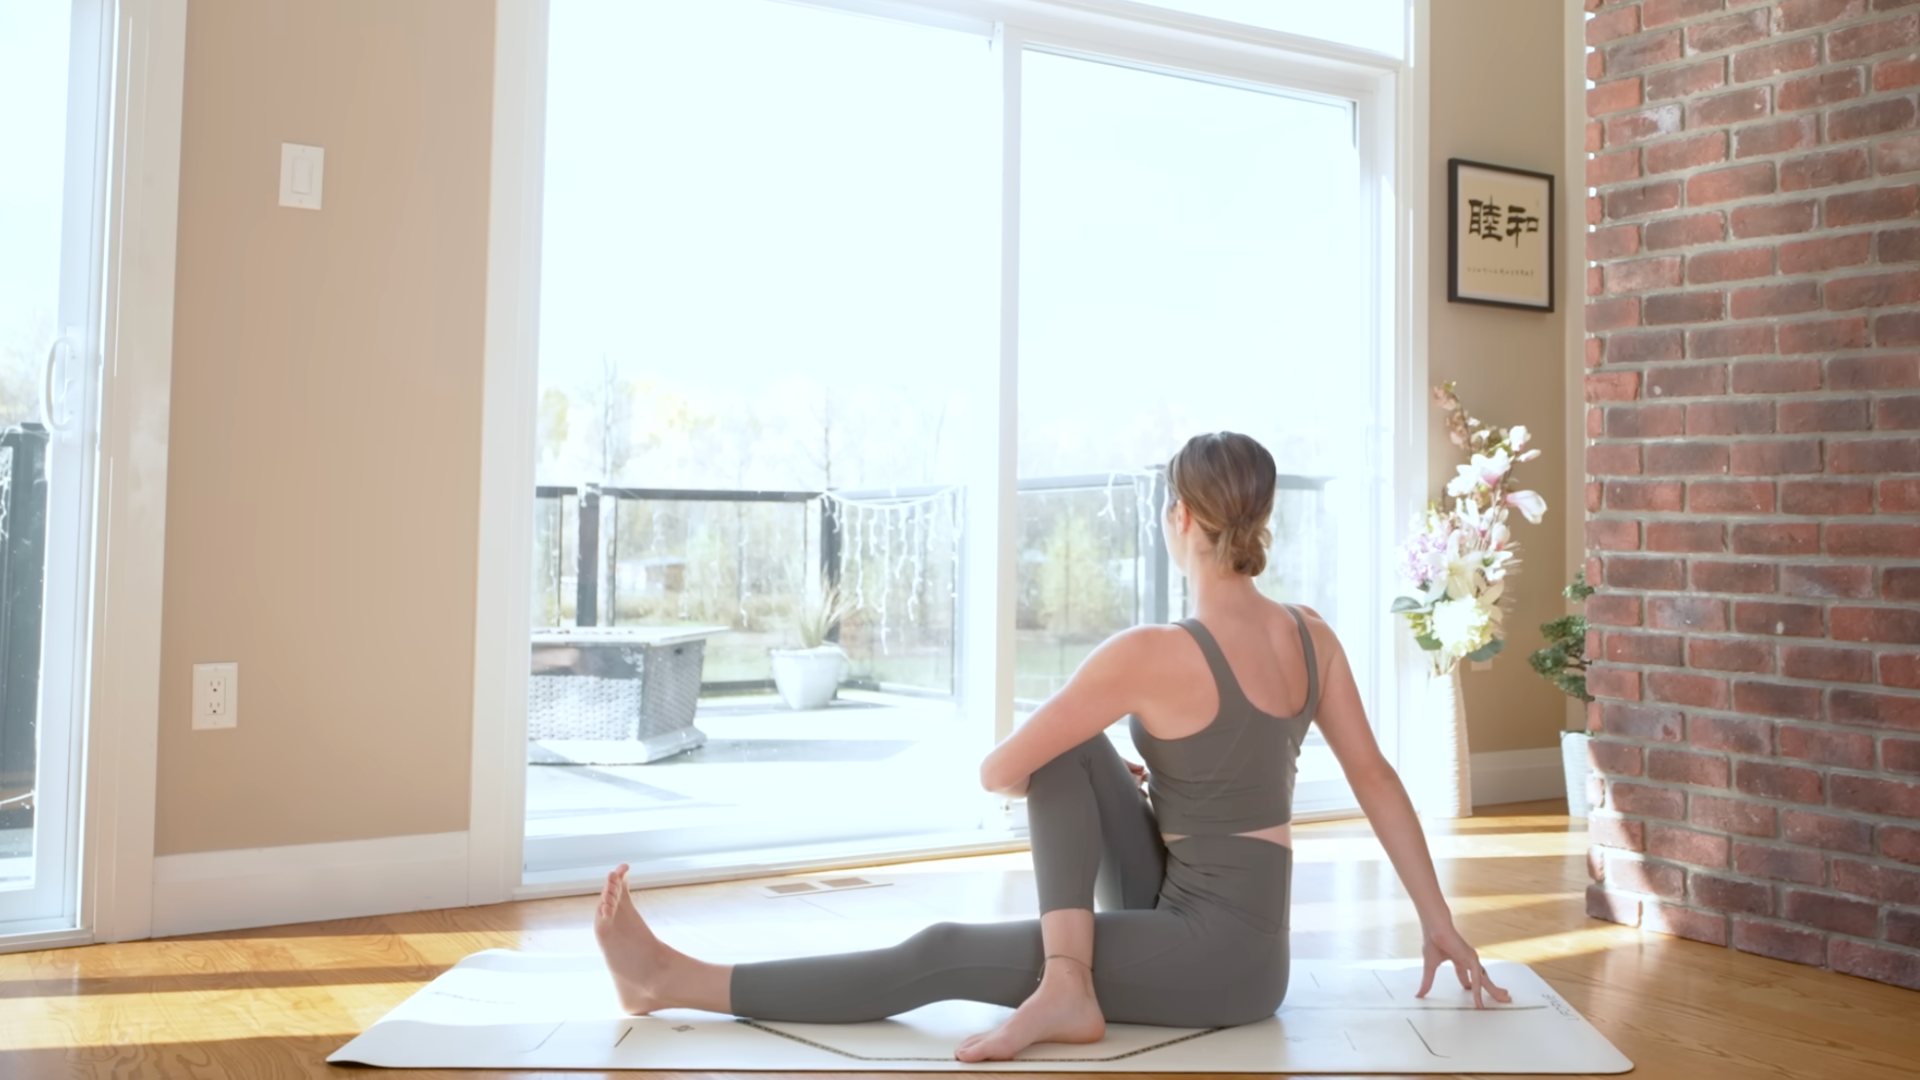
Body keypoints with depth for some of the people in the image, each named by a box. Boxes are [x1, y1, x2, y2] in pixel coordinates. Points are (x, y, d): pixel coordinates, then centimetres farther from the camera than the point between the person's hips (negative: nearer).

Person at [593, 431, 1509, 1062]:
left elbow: (998, 773, -15)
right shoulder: (1312, 636, 1)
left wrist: (1043, 779, 8)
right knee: (1069, 753, 2)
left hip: (1218, 960, -8)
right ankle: (1068, 982, -6)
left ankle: (679, 982, -5)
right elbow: (1376, 778, 8)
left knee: (940, 956, -9)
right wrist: (1439, 923, 15)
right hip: (1199, 926, 8)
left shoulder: (1152, 654, -21)